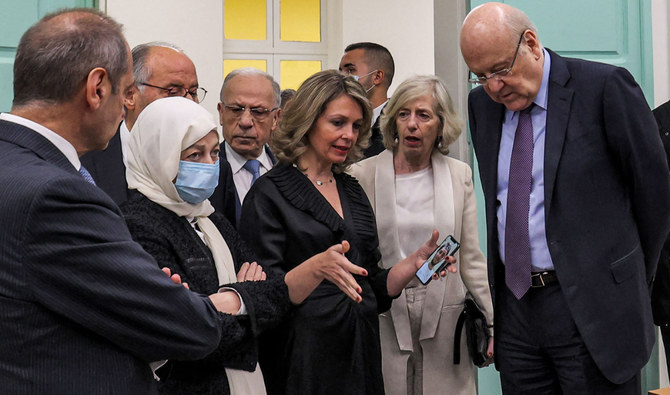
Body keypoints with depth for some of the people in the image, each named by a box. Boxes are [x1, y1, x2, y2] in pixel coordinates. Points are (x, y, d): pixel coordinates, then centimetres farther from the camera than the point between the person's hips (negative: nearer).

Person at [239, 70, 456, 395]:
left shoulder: (353, 192, 13)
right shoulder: (270, 193, -7)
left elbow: (375, 290, 15)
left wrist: (416, 261, 0)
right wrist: (316, 268, -28)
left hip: (361, 354, 6)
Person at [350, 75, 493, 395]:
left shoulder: (460, 175, 6)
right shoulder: (363, 175, 0)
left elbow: (471, 259, 9)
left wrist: (494, 322, 6)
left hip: (444, 317, 2)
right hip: (383, 318, -1)